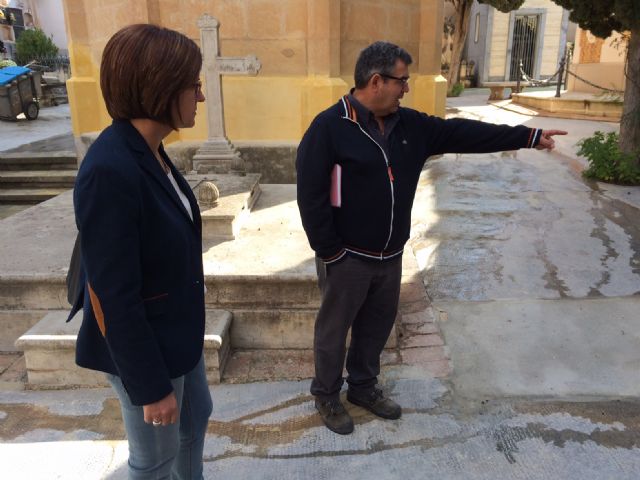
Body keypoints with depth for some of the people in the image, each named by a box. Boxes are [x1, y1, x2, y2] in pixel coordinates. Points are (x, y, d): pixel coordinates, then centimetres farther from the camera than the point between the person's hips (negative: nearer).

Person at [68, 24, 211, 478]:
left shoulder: (149, 151, -3)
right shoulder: (109, 171, -30)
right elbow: (114, 297, -26)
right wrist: (151, 386, -17)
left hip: (178, 331, 9)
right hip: (144, 347, -8)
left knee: (196, 417, 29)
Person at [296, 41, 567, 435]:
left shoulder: (409, 125, 5)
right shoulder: (329, 128, -16)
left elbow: (463, 133, 6)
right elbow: (311, 198, -17)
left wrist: (529, 136, 5)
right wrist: (330, 253, -16)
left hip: (390, 256, 7)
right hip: (347, 258, -6)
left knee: (378, 325, 20)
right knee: (334, 328, 11)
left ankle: (364, 387, 42)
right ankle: (327, 396, 33)